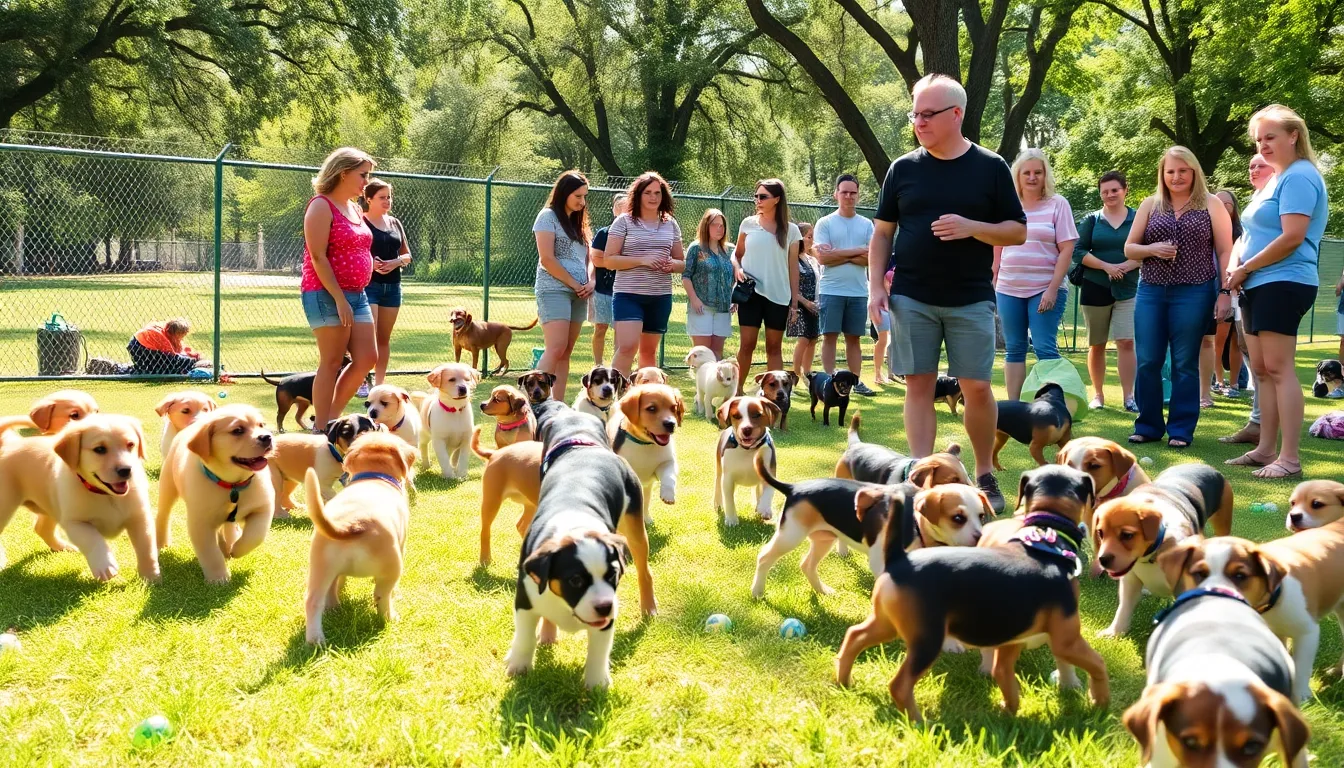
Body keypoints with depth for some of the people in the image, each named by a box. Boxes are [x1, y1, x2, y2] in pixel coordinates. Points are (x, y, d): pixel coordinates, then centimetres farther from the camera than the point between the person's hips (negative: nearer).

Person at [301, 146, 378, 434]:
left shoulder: (356, 209, 16)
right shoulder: (322, 206, -10)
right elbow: (318, 257, -17)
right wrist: (339, 299, -21)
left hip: (357, 294, 9)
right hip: (327, 294, -9)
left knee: (367, 359, 6)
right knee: (332, 363, -5)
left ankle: (330, 418, 18)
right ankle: (320, 430, 3)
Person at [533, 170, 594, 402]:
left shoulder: (579, 222, 20)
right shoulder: (548, 216, -3)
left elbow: (588, 257, 21)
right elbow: (547, 259, -12)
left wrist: (591, 281, 0)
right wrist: (575, 284, -9)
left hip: (579, 294, 7)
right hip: (554, 289, -7)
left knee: (566, 353, 4)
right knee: (556, 349, -18)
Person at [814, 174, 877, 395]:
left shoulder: (867, 224, 7)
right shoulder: (825, 223, -1)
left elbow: (872, 258, -3)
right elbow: (822, 257, -11)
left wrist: (838, 255, -11)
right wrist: (856, 251, -9)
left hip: (858, 292, 3)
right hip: (831, 291, -3)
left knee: (854, 338, 9)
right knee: (829, 336, 0)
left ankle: (856, 381, 15)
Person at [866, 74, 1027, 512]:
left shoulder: (990, 167, 1)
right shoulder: (903, 169, 5)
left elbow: (1018, 232, 2)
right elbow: (882, 233, 9)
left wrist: (971, 227, -16)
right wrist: (875, 287, -2)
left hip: (971, 300, -1)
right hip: (911, 299, 1)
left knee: (977, 388, 0)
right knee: (919, 386, 1)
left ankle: (985, 475, 17)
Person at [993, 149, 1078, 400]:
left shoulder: (1057, 204, -1)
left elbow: (1067, 250, -5)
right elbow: (997, 249, 14)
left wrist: (1053, 289, -13)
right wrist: (991, 286, 10)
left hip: (1045, 289, -4)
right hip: (1008, 289, 4)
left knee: (1045, 348, -6)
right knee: (1014, 350, 7)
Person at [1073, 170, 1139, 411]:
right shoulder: (1091, 220, 4)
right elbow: (1078, 252, -3)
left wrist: (1126, 266, -17)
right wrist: (1106, 266, -14)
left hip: (1128, 289, -1)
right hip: (1095, 289, 1)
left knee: (1126, 342, -11)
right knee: (1096, 345, 8)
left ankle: (1129, 397, -9)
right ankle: (1098, 394, 18)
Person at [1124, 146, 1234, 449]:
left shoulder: (1211, 205, 3)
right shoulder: (1150, 205, 10)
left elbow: (1224, 251, 0)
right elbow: (1129, 248, 11)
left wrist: (1225, 292, -7)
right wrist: (1152, 249, -10)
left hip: (1194, 293, -3)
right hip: (1151, 292, 3)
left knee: (1184, 364, 2)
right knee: (1147, 362, 3)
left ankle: (1181, 429, 8)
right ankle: (1148, 425, 14)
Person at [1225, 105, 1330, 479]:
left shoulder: (1299, 176, -11)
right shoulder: (1278, 178, 20)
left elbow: (1291, 238, -20)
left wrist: (1245, 268, -11)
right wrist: (1238, 266, 7)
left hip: (1283, 284, -10)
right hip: (1259, 285, 10)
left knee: (1279, 369, -11)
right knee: (1262, 370, 10)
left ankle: (1289, 459, -10)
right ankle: (1266, 449, 15)